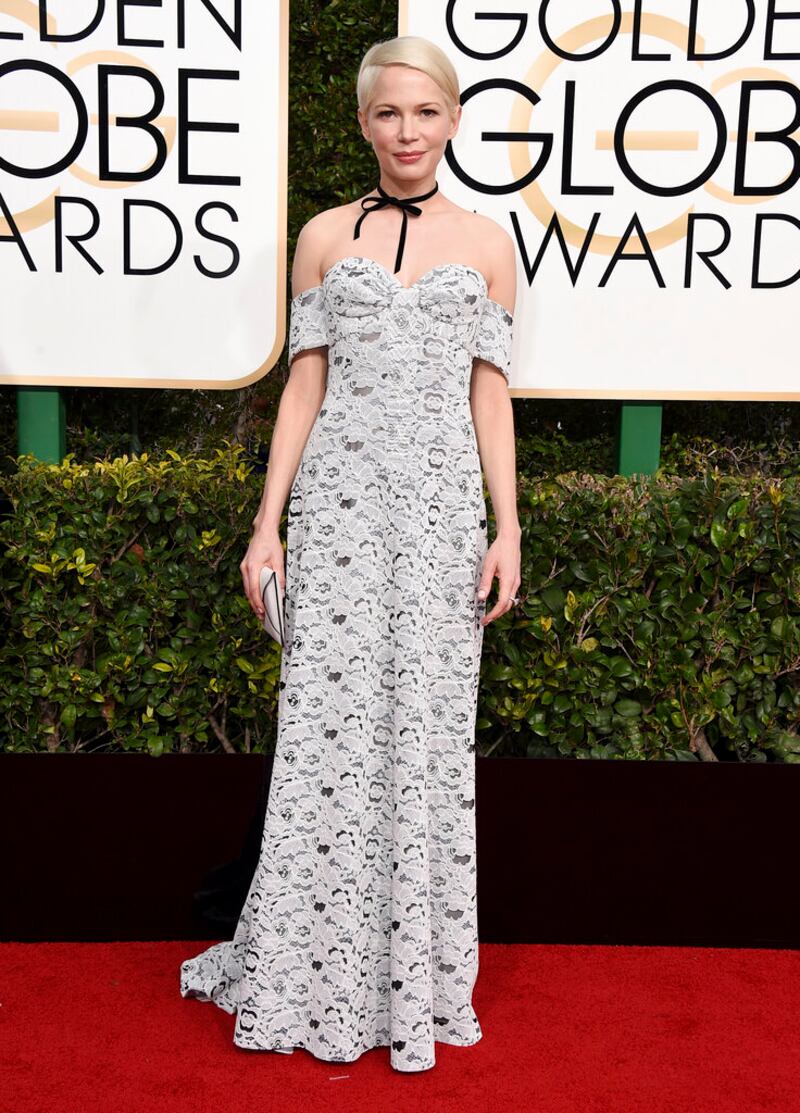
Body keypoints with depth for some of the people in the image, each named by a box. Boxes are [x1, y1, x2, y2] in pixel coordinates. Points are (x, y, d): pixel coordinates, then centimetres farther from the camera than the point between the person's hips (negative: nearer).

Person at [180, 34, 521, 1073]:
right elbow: (304, 383, 7)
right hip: (339, 500, 0)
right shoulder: (326, 236, 9)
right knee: (328, 723, 0)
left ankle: (415, 980, 18)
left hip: (442, 509, 0)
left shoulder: (487, 244, 10)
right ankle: (312, 975, 17)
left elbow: (490, 394, 8)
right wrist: (268, 521, 1)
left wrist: (508, 528, 0)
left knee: (429, 730, 2)